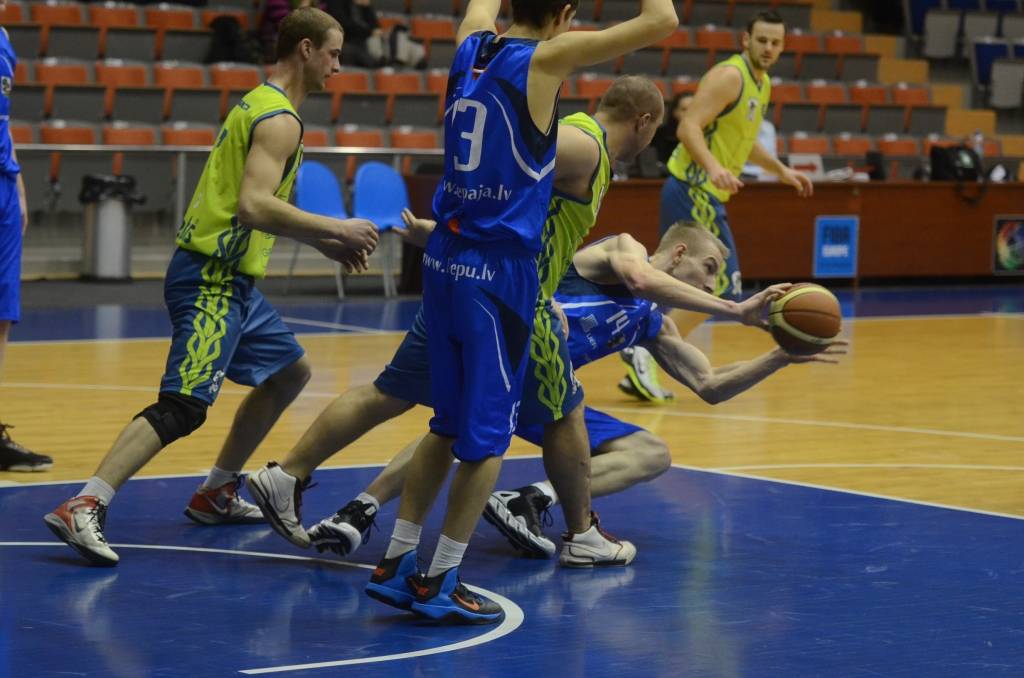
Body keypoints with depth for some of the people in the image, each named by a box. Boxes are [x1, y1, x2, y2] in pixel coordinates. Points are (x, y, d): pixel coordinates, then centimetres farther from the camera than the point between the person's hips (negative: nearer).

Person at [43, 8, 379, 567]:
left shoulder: (258, 104, 19)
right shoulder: (279, 120, -13)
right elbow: (254, 207, -26)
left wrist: (323, 241, 22)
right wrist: (335, 229, -19)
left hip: (229, 276, 11)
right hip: (211, 281, -11)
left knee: (290, 372, 22)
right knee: (183, 406, -18)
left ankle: (217, 494, 28)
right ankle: (82, 509, -25)